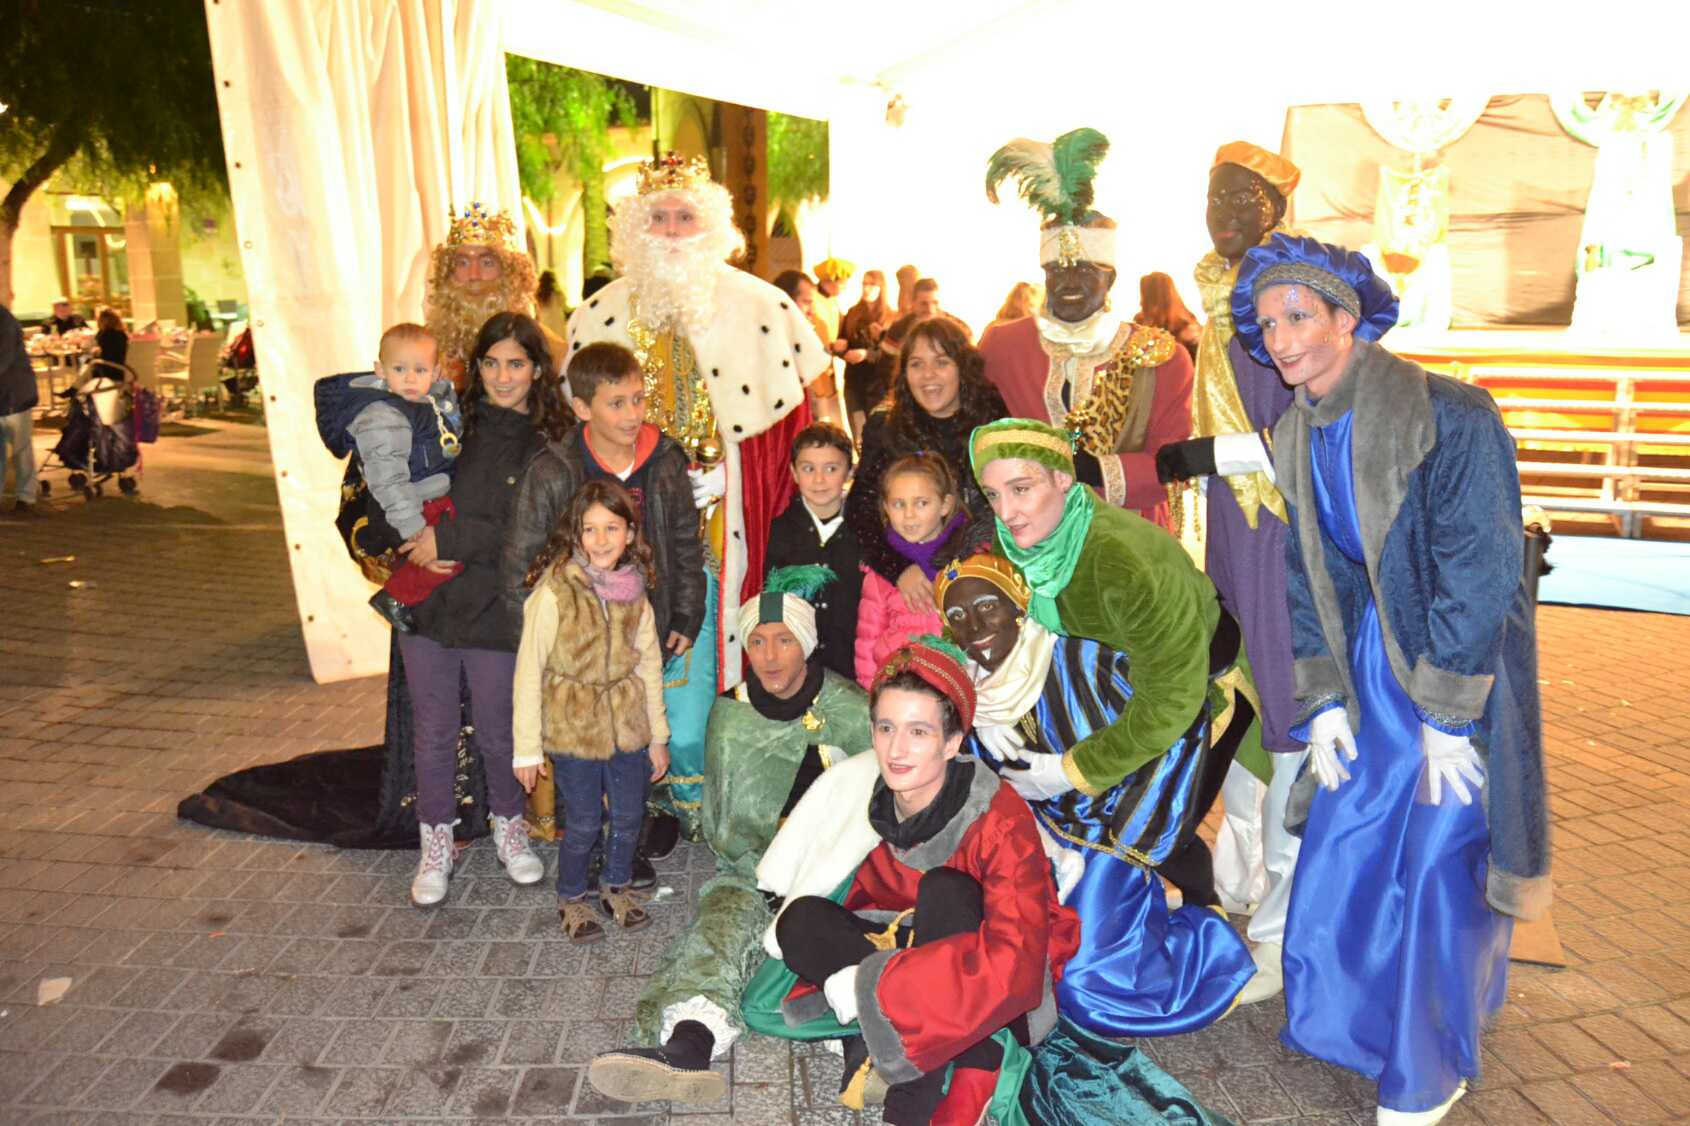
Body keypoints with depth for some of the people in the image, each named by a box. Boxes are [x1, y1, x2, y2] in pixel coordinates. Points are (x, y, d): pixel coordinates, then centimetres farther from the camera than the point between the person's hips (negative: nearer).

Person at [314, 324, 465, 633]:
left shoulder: (438, 396, 8)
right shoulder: (381, 418, -20)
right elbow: (387, 478, -25)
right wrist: (413, 527, -27)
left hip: (437, 501, 9)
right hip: (415, 510, -9)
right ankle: (396, 598, -6)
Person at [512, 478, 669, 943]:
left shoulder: (634, 593, -1)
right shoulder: (554, 592, -17)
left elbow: (649, 665, 8)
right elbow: (528, 672, -13)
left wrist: (658, 735, 11)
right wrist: (527, 748, -10)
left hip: (627, 726, 4)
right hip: (572, 730, -4)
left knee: (629, 818, 14)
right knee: (584, 825, 7)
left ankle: (616, 886, 40)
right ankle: (571, 900, 33)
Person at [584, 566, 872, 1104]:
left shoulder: (855, 715, -2)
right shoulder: (730, 719, 4)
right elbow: (721, 828, 7)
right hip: (751, 869, 2)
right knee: (726, 917, -31)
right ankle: (688, 1044, -53)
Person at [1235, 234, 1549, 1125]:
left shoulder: (1451, 418, -20)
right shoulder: (1299, 436, 1)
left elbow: (1479, 574, -20)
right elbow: (1309, 575, 6)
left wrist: (1447, 718, -19)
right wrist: (1322, 700, 1)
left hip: (1465, 667, -6)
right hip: (1370, 667, 6)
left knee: (1438, 868, 3)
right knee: (1341, 852, 11)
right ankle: (1358, 1022, 36)